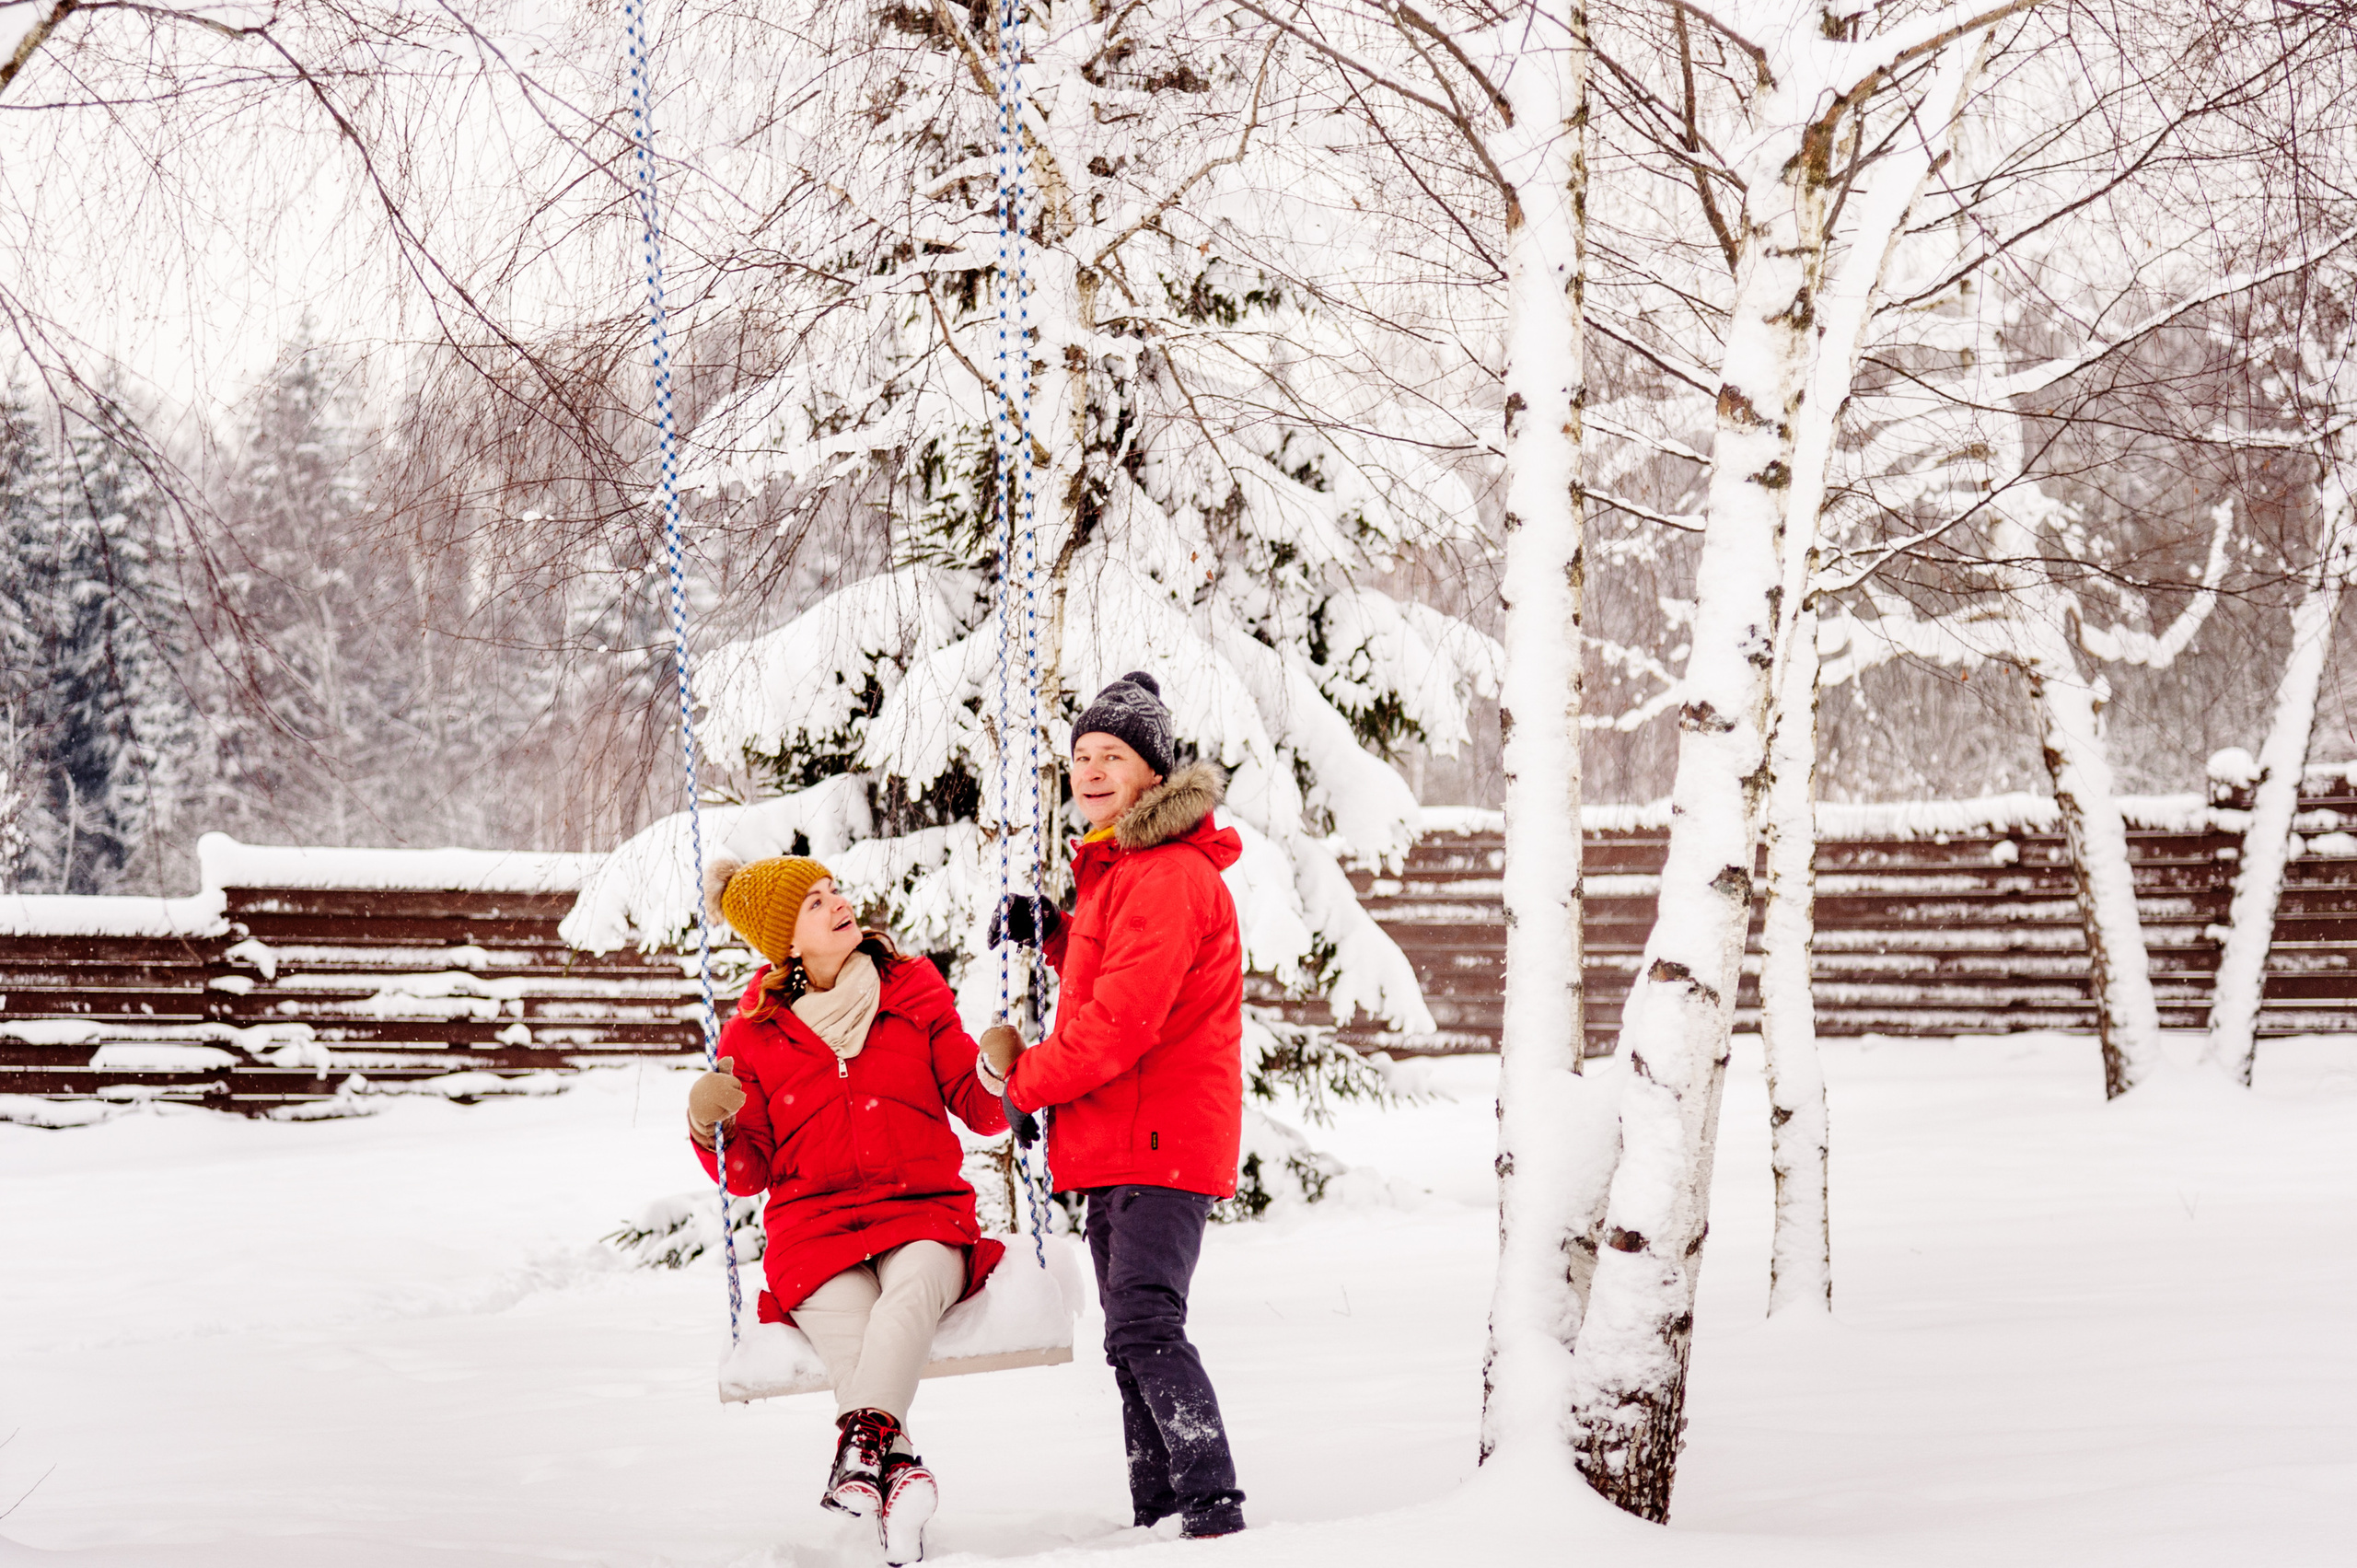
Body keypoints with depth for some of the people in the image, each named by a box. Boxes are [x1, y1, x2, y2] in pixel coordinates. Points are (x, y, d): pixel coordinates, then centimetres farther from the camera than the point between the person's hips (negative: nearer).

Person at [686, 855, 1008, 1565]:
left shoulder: (915, 994, 12)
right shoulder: (755, 1033, 10)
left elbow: (980, 1108, 10)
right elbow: (747, 1174, 11)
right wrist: (711, 1128, -10)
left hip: (924, 1216, 0)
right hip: (812, 1228, 0)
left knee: (914, 1287, -37)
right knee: (853, 1338, -32)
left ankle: (863, 1442, -55)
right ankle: (901, 1471, -49)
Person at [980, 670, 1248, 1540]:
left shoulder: (1168, 874, -16)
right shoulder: (1117, 865, 17)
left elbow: (1124, 1019, -22)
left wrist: (1023, 1080, -10)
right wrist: (1054, 934, 14)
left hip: (1165, 1140, -11)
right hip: (1118, 1143, 11)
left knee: (1143, 1323, -19)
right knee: (1133, 1335, 14)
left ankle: (1215, 1507, -20)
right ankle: (1158, 1512, 22)